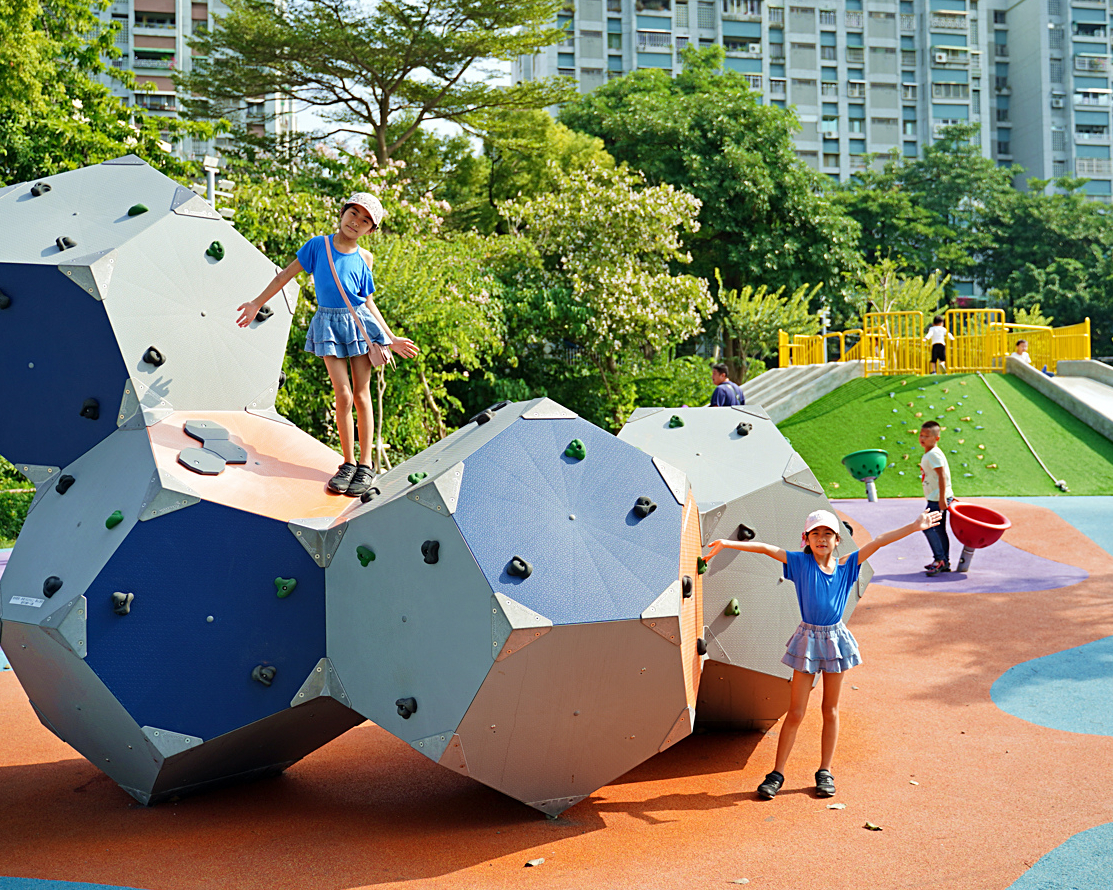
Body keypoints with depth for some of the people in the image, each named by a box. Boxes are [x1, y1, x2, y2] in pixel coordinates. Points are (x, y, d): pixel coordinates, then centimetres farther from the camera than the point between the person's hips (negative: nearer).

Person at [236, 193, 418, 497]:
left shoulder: (363, 258, 4)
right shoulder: (319, 245, 1)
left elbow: (368, 302, 10)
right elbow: (285, 275, 6)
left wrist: (391, 338, 8)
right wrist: (258, 303, 6)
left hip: (359, 323, 1)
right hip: (329, 325, -1)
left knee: (362, 395, 2)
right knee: (343, 395, -7)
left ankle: (365, 466, 9)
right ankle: (348, 464, 6)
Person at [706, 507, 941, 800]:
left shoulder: (846, 566, 0)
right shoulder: (800, 562, -4)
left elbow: (879, 541, -2)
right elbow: (766, 548, -13)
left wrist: (916, 526, -4)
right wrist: (728, 544, -23)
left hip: (835, 639, 2)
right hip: (808, 639, -2)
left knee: (831, 711, 10)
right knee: (795, 713, 1)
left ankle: (825, 772, 23)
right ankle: (777, 773, 10)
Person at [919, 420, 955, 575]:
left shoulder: (933, 454, -17)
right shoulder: (928, 455, 14)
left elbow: (942, 476, -23)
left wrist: (942, 498, -26)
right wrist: (948, 496, 25)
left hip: (938, 499, -10)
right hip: (937, 498, 10)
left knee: (928, 527, -12)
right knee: (939, 530, 13)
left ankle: (939, 559, -10)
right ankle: (945, 562, 19)